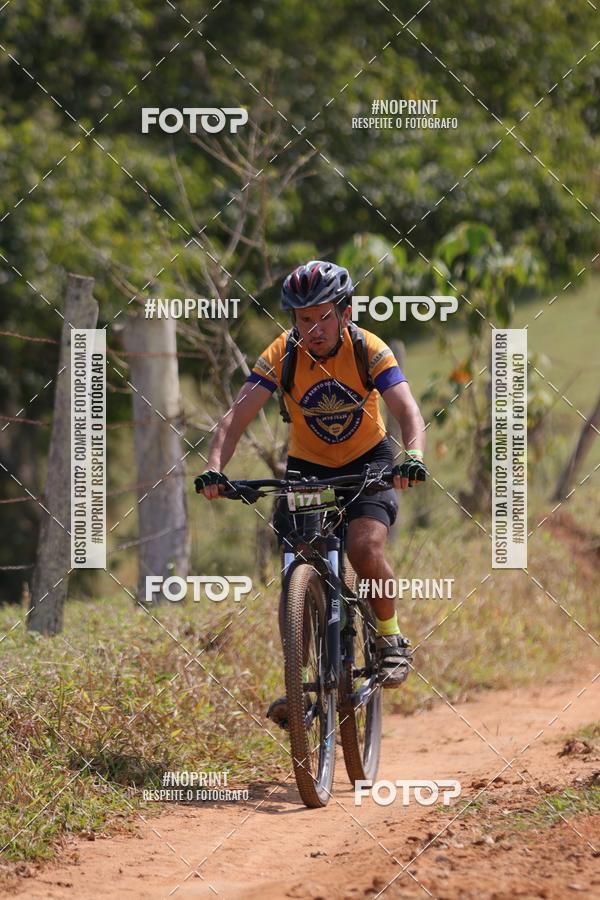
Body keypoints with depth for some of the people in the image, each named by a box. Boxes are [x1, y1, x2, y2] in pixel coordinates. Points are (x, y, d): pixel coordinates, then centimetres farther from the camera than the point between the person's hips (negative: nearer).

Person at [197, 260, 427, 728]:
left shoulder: (369, 351, -21)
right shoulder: (282, 355, -18)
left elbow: (409, 412, -31)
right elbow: (237, 416, -24)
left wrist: (413, 457, -51)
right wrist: (215, 468, -41)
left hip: (367, 461, -2)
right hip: (308, 466, 2)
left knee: (365, 548, -27)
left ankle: (391, 638, -2)